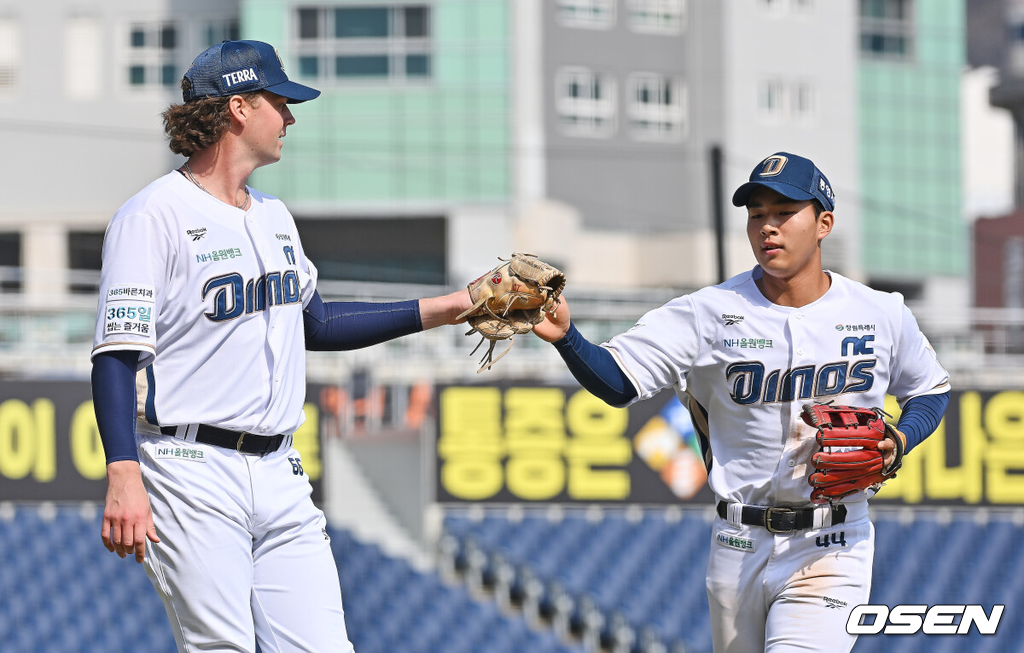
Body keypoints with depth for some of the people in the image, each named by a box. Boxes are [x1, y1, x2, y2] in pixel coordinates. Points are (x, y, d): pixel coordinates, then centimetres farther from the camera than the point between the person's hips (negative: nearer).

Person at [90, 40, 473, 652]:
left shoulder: (274, 214, 18)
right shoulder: (154, 215, -8)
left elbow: (314, 325, 29)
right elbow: (117, 354, -14)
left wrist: (441, 310, 24)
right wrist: (123, 477, -26)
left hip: (280, 475, 7)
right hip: (192, 477, -7)